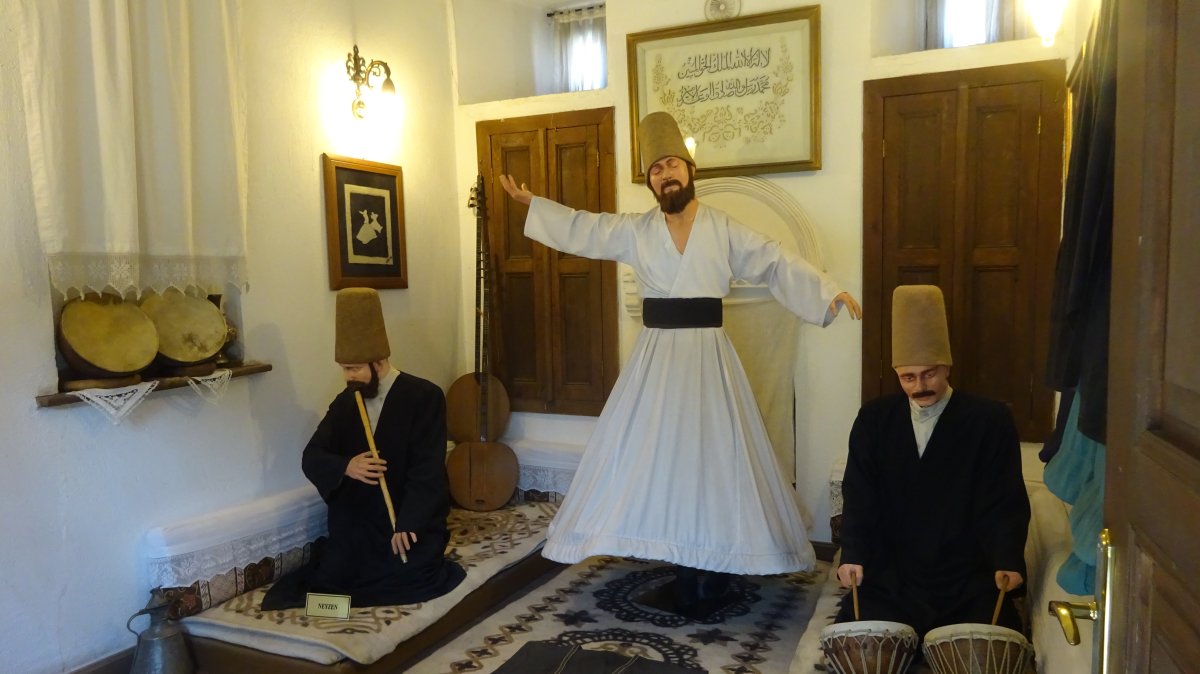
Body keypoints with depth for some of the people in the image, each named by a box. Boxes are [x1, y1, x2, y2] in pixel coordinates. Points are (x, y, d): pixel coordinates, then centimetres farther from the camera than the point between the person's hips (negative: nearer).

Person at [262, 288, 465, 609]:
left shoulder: (425, 396, -11)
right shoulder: (345, 402, 6)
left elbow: (427, 469, -17)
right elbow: (311, 457, 1)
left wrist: (408, 524, -26)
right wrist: (345, 467, -22)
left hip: (414, 517, -4)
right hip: (358, 518, 4)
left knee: (410, 577, -23)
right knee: (334, 576, -14)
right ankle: (378, 563, 16)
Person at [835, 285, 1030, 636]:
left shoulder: (991, 420, -3)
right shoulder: (874, 420, 3)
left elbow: (1005, 502, -4)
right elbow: (858, 497, 0)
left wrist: (1007, 561, -19)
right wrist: (852, 555, -14)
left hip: (968, 580, -1)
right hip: (889, 577, 1)